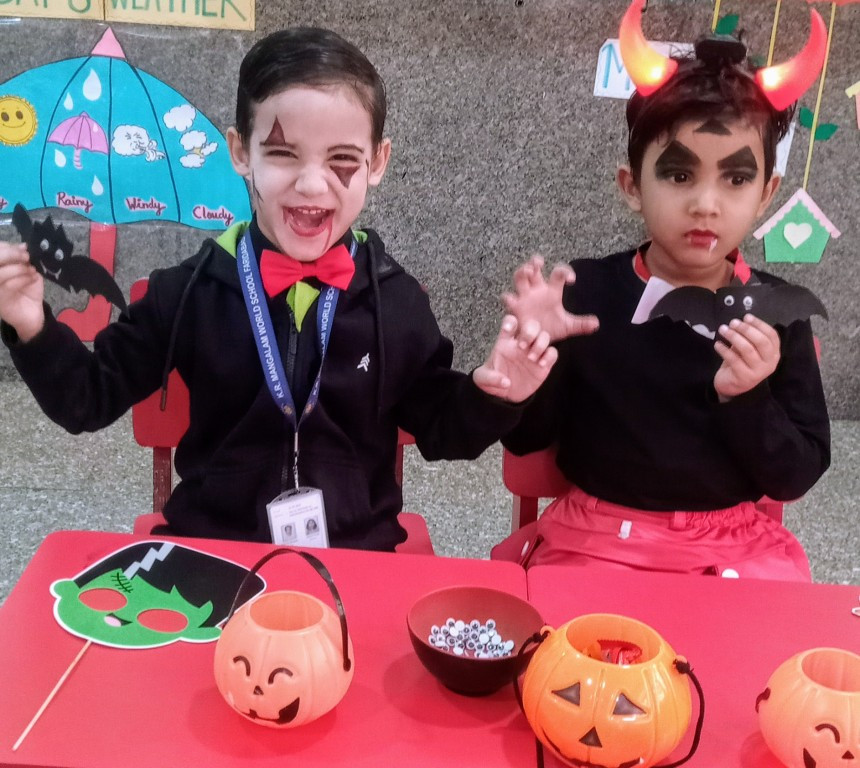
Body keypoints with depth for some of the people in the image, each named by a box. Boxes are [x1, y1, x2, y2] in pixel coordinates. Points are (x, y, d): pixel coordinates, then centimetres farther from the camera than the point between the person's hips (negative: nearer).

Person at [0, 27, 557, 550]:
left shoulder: (398, 302, -5)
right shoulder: (189, 291, -6)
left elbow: (438, 429, 7)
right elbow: (90, 400, 2)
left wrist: (492, 397, -11)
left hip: (358, 556, 1)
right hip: (207, 551, -1)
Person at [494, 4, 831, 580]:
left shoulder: (777, 314, -5)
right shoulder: (586, 291, -8)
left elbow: (796, 477, -2)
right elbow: (524, 439, -3)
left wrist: (745, 400, -19)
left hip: (732, 549, 2)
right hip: (596, 539, -1)